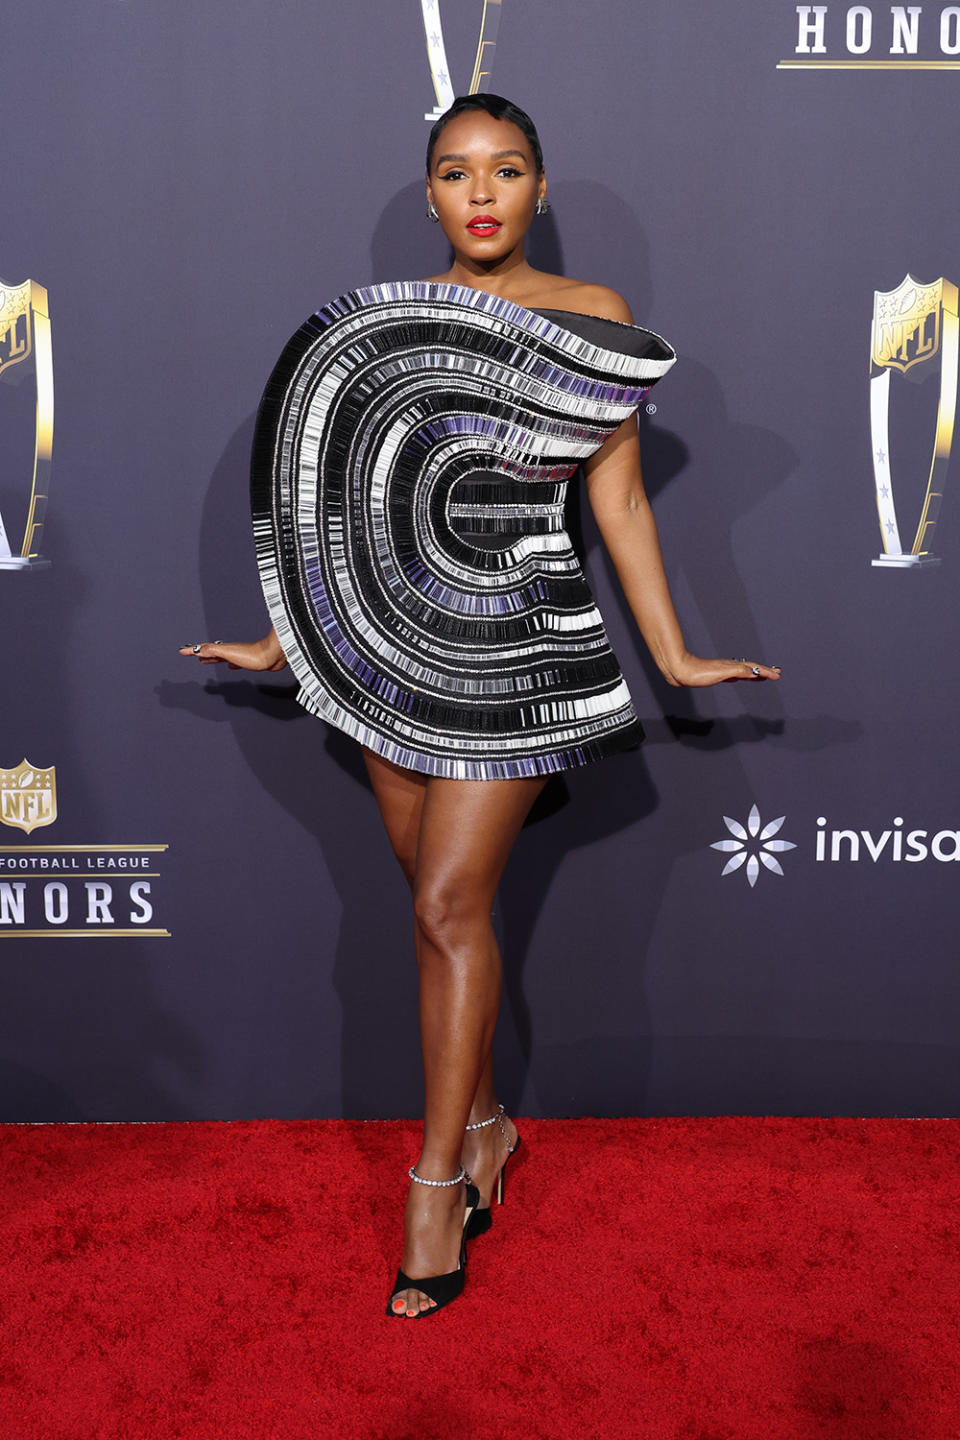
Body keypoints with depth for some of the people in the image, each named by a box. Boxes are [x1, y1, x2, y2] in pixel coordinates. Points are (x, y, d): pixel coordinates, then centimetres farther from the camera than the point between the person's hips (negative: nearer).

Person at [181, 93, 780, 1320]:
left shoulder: (593, 318, 1)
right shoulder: (385, 318, 9)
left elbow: (618, 501, 2)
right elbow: (341, 498, 13)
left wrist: (675, 657, -1)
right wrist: (281, 640, 15)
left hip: (513, 641, -4)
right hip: (393, 633, 4)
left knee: (449, 905, -8)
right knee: (436, 898, 9)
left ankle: (437, 1181, 5)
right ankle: (484, 1122, 28)